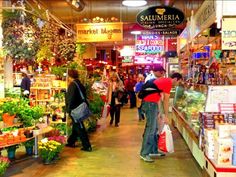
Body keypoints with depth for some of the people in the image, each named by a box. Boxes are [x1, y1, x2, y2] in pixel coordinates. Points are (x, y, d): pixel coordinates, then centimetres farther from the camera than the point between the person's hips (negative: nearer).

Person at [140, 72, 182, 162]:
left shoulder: (164, 80, 18)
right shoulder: (168, 83, -11)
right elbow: (166, 101, -10)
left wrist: (157, 111, 16)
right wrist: (166, 116, -4)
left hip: (150, 102, 10)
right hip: (150, 103, -10)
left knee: (154, 128, 14)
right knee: (151, 129, -9)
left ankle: (154, 151, 20)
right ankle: (144, 153, -7)